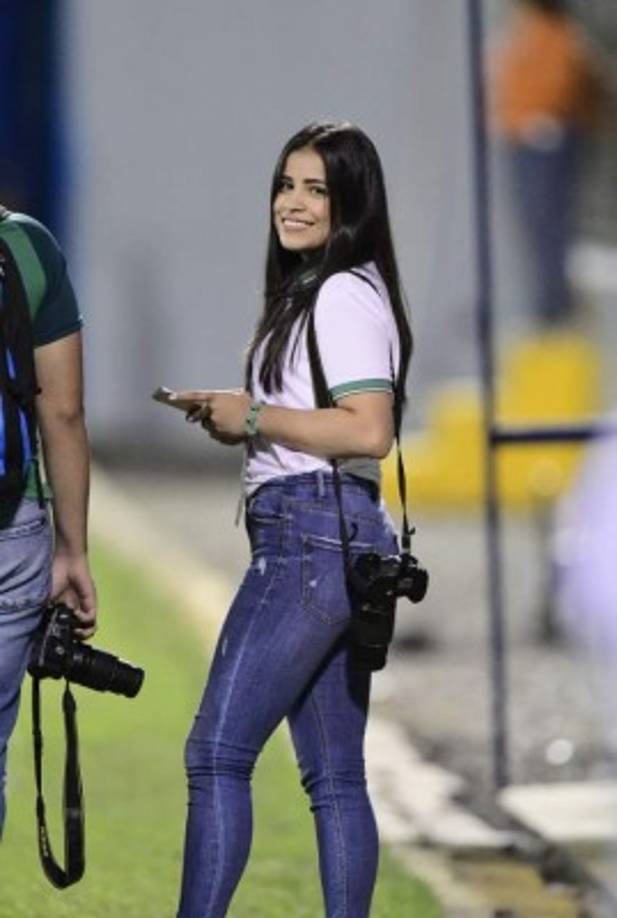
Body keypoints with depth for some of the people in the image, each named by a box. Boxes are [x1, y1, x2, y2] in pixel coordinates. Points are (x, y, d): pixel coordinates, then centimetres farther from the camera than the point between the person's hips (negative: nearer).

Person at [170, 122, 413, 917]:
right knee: (333, 775, 8)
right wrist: (233, 419, 12)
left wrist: (255, 417, -13)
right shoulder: (314, 293, 20)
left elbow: (367, 431, -21)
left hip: (314, 533, -11)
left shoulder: (345, 294, -11)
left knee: (218, 751, -13)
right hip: (331, 536, 11)